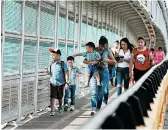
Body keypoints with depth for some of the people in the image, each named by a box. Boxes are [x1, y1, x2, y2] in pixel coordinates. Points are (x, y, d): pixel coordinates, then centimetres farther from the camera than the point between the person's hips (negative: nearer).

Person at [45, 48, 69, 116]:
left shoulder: (63, 64, -9)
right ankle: (52, 110, -4)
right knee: (53, 97, -8)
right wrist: (47, 71, -9)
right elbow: (50, 72, 14)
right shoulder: (51, 64, 3)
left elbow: (66, 73, -8)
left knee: (60, 97, 13)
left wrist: (66, 82, -13)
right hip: (53, 83, 2)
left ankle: (60, 107, 39)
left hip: (61, 83, -2)